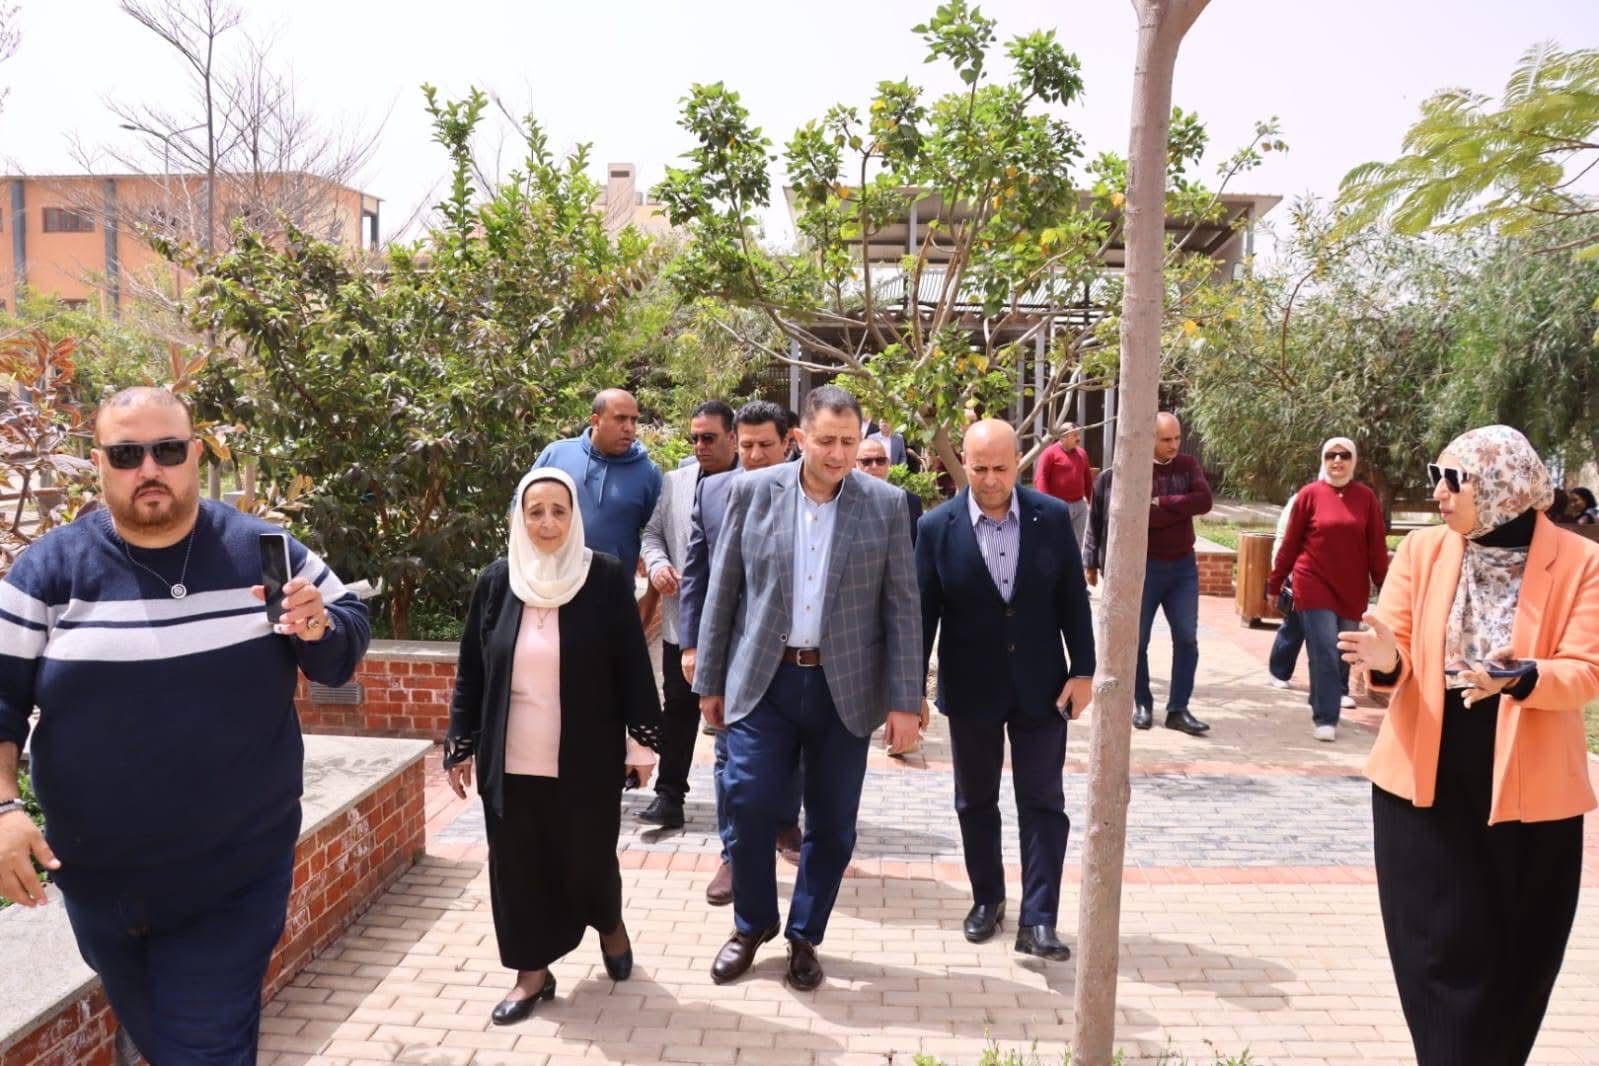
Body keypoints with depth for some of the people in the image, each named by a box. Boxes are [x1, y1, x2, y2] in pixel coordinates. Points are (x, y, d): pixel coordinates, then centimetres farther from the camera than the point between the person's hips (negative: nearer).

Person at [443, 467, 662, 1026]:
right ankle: (532, 971, 28)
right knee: (517, 864, 9)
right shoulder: (496, 581, 0)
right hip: (511, 760, 2)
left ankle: (609, 923, 42)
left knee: (587, 858, 10)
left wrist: (641, 741, -3)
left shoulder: (607, 578, -7)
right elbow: (470, 672, 6)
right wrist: (460, 745, 6)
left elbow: (633, 666, -3)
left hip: (587, 759, -2)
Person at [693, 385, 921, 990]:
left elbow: (901, 606, -2)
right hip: (763, 680, 0)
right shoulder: (752, 492, -1)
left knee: (831, 823, 8)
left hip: (845, 686, 0)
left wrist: (904, 701, -5)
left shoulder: (885, 505, -2)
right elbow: (723, 592, 3)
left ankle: (804, 935, 30)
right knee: (749, 804, -2)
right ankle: (752, 924, 24)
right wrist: (710, 681, 5)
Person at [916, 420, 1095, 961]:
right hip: (971, 689, 0)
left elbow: (1072, 598, 0)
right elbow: (922, 612, -6)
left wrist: (1083, 670, -3)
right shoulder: (938, 526, -9)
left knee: (1042, 802, 2)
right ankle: (987, 898, 33)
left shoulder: (1052, 516, -5)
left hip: (1040, 685, 0)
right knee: (976, 802, 13)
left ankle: (1038, 921, 9)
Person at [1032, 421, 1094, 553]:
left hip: (1080, 505, 6)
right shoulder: (1050, 453, -7)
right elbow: (1040, 479, -13)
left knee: (1077, 545, 11)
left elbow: (1088, 479, 19)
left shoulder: (1082, 453, 13)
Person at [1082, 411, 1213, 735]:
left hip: (1183, 565, 3)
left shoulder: (1188, 465, 5)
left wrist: (1161, 503, -17)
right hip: (1143, 566, -3)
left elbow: (1204, 501, -12)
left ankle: (1178, 709, 10)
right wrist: (1182, 508, -16)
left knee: (1186, 638, 2)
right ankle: (1143, 704, 21)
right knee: (1137, 640, 5)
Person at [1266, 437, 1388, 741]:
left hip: (1352, 590, 3)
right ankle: (1325, 719, 0)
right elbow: (1290, 543, 0)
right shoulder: (1309, 494, -3)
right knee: (1324, 653, -7)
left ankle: (1329, 700, 31)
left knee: (1344, 654, 11)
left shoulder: (1366, 497, 3)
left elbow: (1377, 547, 4)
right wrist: (1274, 583, 3)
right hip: (1314, 585, -3)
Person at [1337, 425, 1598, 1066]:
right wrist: (1386, 659, -27)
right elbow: (1396, 649, -3)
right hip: (1426, 778, 1)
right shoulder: (1421, 550, 0)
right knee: (1440, 947, 5)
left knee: (1515, 955, 13)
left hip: (1528, 787, 0)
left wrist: (1519, 678, -32)